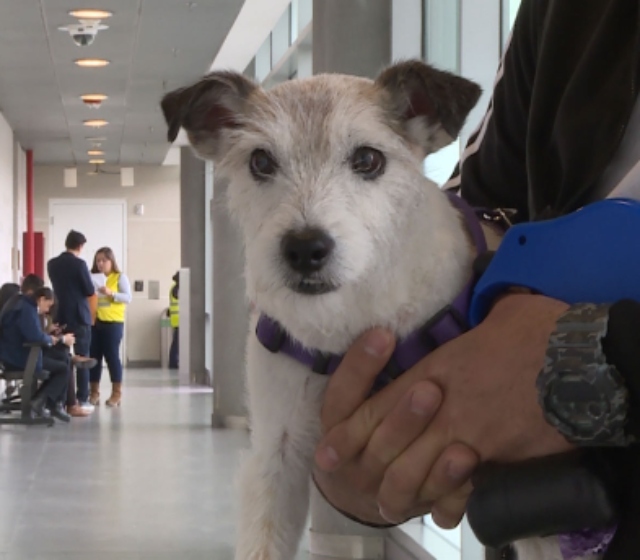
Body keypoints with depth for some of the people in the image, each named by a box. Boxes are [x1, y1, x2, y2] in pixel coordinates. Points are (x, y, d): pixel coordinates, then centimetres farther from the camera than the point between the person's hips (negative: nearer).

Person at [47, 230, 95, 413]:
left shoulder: (52, 264, 4)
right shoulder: (79, 264, -13)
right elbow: (90, 291, -9)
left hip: (60, 316, 5)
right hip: (79, 317, -5)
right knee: (82, 359, 0)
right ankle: (82, 400, -2)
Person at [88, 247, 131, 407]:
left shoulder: (120, 277, 1)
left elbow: (128, 298, -7)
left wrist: (111, 293, -20)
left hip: (113, 322, -4)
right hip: (93, 322, 4)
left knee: (112, 355, -4)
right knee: (94, 356, 5)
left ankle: (117, 393, 2)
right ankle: (94, 393, 12)